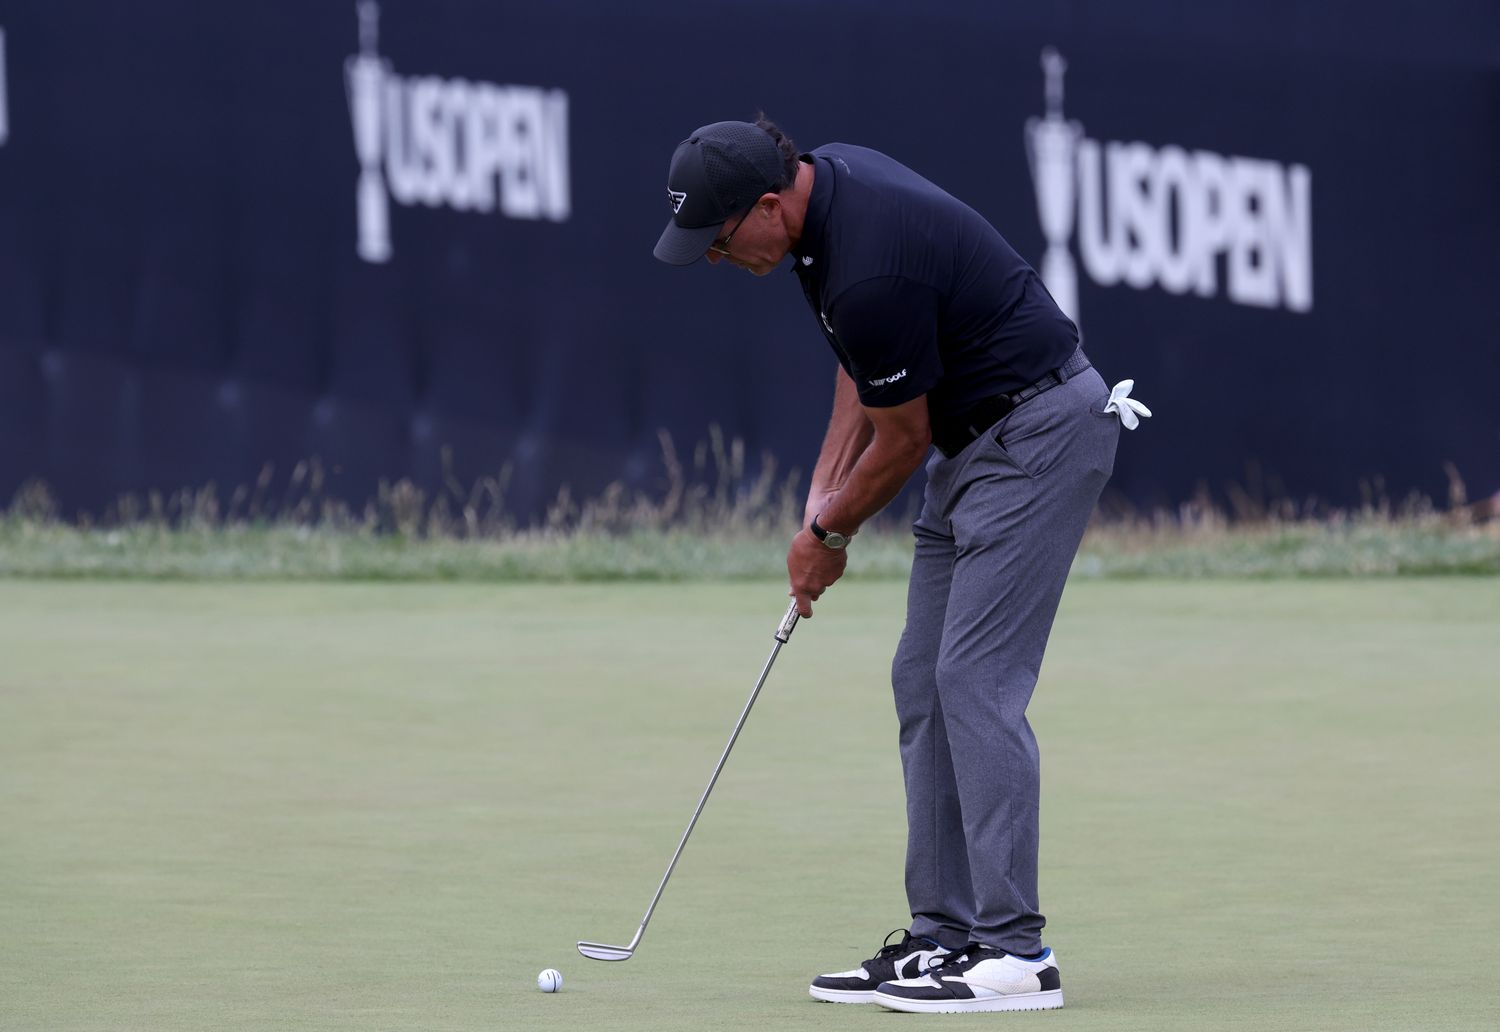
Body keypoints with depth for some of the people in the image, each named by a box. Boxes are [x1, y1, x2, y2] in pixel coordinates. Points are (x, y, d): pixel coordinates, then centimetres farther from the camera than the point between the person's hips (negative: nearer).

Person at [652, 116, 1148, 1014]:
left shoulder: (871, 275, -28)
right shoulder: (827, 178, 1)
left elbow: (902, 441, -15)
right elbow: (867, 363, 15)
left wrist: (829, 535, 2)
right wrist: (824, 489, 6)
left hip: (1039, 434, -10)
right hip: (980, 437, 10)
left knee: (977, 682, -15)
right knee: (924, 685, 8)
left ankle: (1014, 952, -16)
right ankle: (945, 934, 9)